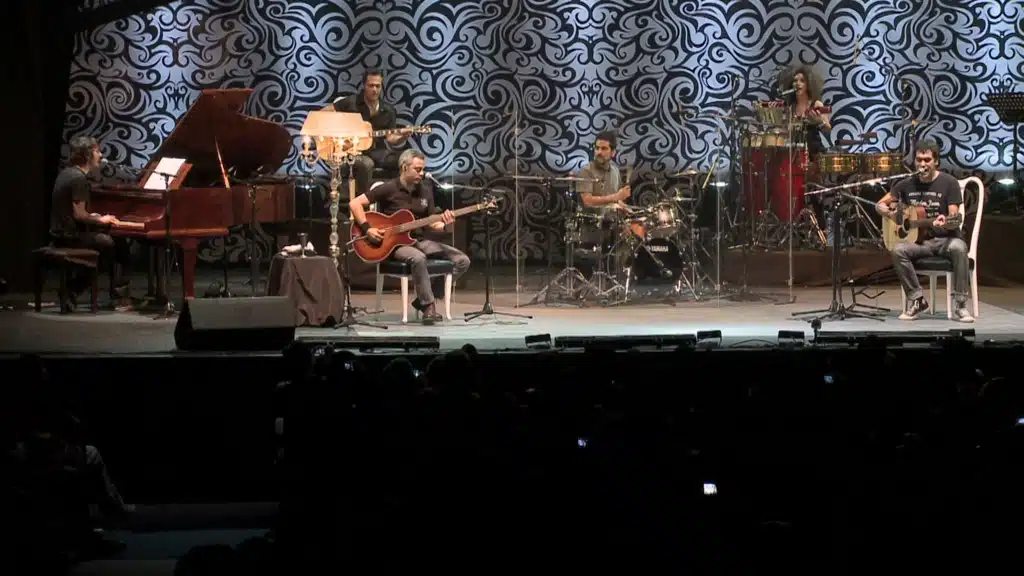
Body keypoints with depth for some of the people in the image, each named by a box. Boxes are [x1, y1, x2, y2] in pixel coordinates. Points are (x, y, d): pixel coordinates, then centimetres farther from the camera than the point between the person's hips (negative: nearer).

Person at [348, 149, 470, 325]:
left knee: (462, 260, -7)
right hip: (393, 244, -7)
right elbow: (355, 203, -10)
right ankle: (428, 306, -27)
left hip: (419, 240, 7)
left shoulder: (425, 190, 8)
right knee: (418, 258, -40)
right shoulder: (388, 189, -9)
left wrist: (443, 224, -11)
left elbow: (431, 222, 12)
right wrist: (367, 229, -20)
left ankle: (423, 299, -2)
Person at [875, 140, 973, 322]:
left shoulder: (949, 183, -4)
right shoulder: (907, 184, 7)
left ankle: (960, 305, -29)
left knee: (958, 248, -37)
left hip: (945, 239, -3)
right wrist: (891, 213, -9)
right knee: (898, 250, -30)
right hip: (918, 240, 3)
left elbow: (954, 217, -11)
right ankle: (916, 300, -16)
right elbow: (880, 205, 14)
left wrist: (945, 222, -36)